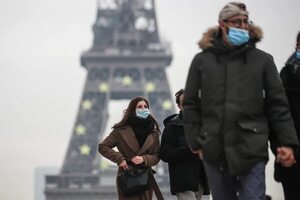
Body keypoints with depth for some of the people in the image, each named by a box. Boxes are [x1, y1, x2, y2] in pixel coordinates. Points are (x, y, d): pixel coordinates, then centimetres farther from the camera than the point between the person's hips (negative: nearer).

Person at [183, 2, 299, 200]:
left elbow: (278, 105, 5)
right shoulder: (202, 61, 8)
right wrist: (196, 142, 3)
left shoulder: (262, 60, 6)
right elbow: (190, 105, 9)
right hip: (214, 152, 2)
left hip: (251, 151, -1)